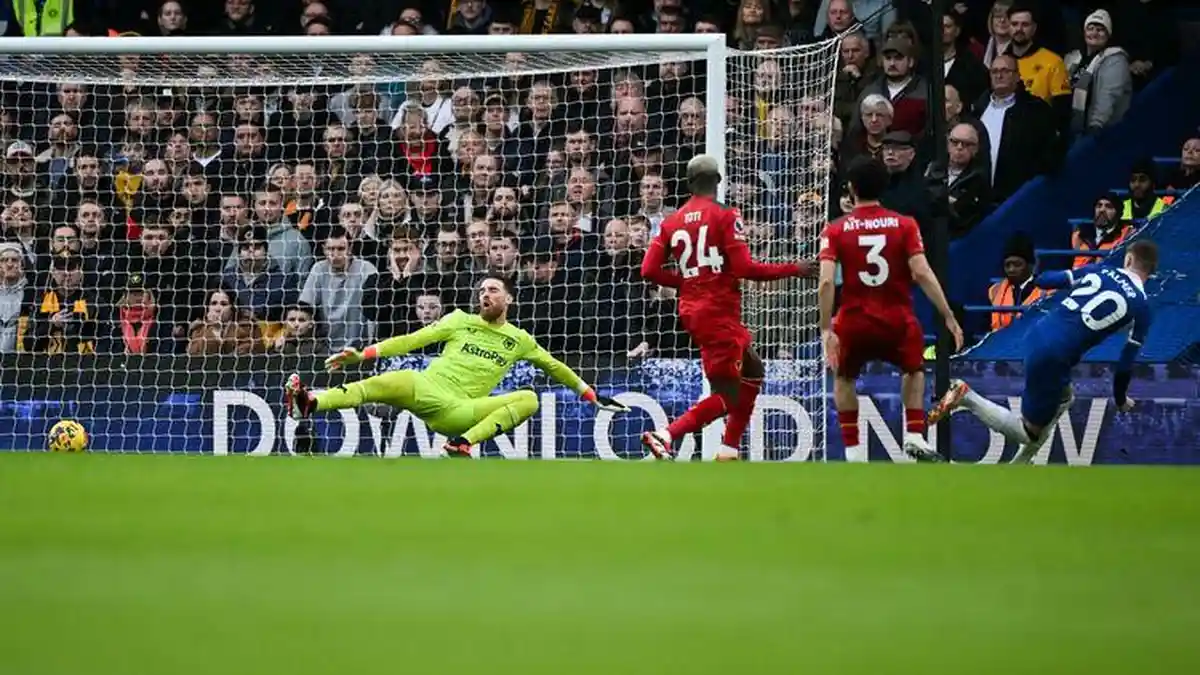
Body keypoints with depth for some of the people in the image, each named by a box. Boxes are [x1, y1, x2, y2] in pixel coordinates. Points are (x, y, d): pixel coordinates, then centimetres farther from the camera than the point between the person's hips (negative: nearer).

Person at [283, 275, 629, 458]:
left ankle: (463, 443, -37)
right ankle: (309, 404, -52)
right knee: (382, 384, -32)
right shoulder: (461, 321, 18)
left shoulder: (519, 340, 20)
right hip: (426, 390, -1)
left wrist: (591, 395, 29)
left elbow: (553, 367, 31)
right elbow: (412, 340, 12)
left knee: (529, 399, -21)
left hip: (459, 412, 1)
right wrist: (362, 355, 3)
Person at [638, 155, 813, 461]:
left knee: (753, 373, 23)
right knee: (727, 396, -5)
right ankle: (664, 436, -20)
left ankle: (729, 450, 21)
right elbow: (745, 268, -15)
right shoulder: (725, 216, -8)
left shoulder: (672, 222, 9)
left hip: (692, 310, 8)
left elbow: (650, 271, 3)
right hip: (719, 312, -8)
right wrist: (794, 269, -6)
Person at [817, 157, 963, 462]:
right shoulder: (905, 225, -1)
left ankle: (853, 451, 17)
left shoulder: (836, 230, -1)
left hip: (854, 322, 0)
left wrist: (827, 330, -10)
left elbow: (826, 282, -11)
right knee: (914, 370, 30)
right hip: (898, 321, 0)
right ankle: (914, 435, 12)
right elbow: (922, 273, -10)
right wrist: (949, 317, -7)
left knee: (843, 378, 27)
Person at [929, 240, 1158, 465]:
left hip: (1037, 334, 7)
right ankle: (967, 398, -6)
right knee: (1028, 433, 10)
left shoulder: (1100, 270, 11)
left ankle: (1019, 465, 29)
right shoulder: (1141, 306, 0)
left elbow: (1042, 280, 13)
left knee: (1064, 398, 33)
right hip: (1053, 357, -7)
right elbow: (1126, 363, 5)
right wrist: (1121, 400, 23)